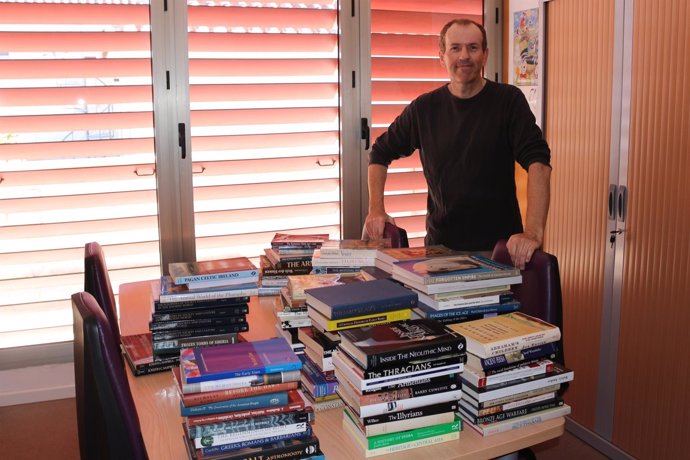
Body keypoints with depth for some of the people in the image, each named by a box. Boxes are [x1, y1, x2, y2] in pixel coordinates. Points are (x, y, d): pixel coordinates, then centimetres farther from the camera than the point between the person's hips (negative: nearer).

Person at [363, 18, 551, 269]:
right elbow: (381, 152, 14)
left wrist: (533, 232, -30)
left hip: (501, 247, -2)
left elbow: (538, 161, -17)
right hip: (440, 245, 2)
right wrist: (376, 210, 1)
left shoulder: (508, 100, -5)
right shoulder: (424, 108, 2)